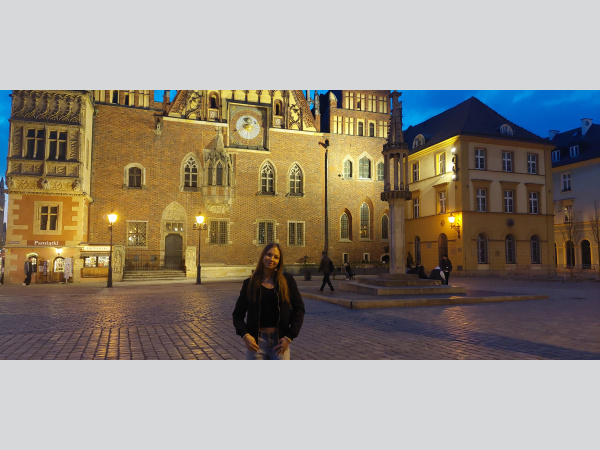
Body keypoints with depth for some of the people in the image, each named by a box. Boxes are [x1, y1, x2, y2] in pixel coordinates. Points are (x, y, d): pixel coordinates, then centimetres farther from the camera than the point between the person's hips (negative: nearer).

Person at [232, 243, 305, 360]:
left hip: (280, 341, 0)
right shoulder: (250, 283, 4)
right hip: (256, 341, 0)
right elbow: (237, 314, 7)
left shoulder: (287, 280, 3)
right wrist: (245, 335, -9)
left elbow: (299, 309, 3)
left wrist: (289, 337, -4)